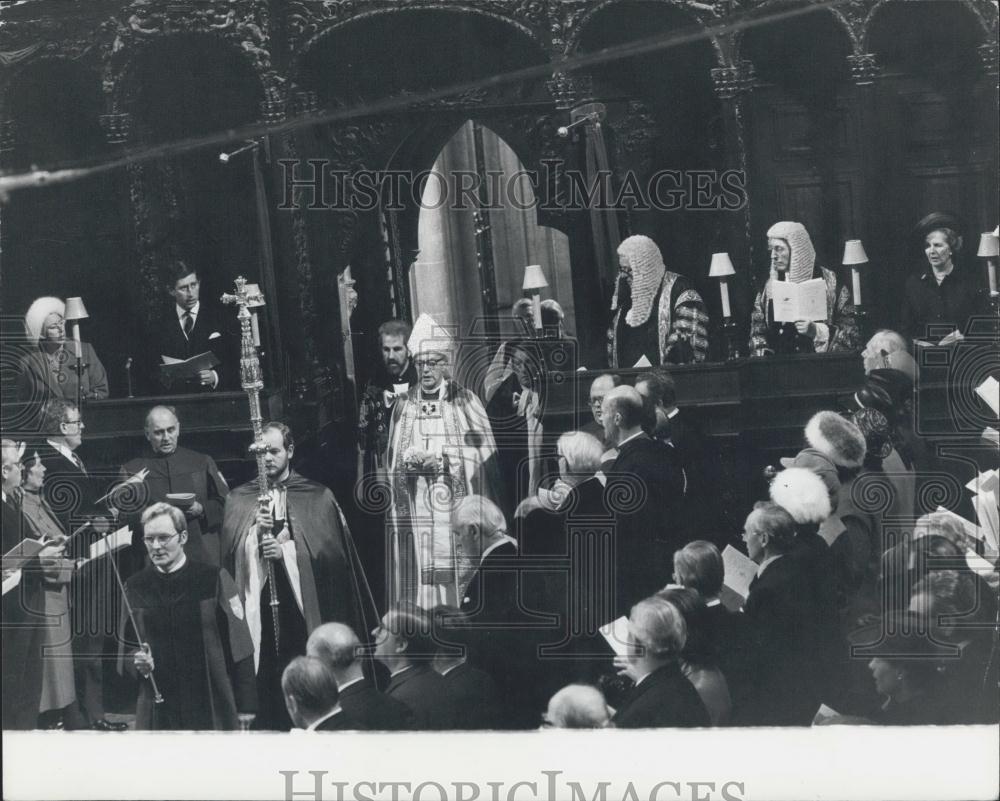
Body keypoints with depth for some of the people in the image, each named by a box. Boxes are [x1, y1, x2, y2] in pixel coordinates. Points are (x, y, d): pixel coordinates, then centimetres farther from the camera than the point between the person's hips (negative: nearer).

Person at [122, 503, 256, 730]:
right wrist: (137, 660, -10)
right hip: (157, 710, 2)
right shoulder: (135, 587, 6)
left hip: (212, 709, -2)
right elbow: (125, 650, 14)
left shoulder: (214, 579, -3)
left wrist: (245, 707, -5)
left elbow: (238, 648, -3)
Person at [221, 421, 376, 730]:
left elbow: (330, 552, -2)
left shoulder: (317, 497, 7)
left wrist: (286, 551, -14)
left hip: (304, 603, -1)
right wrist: (256, 531, -17)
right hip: (258, 605, 1)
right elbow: (231, 552, 1)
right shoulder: (239, 499, 12)